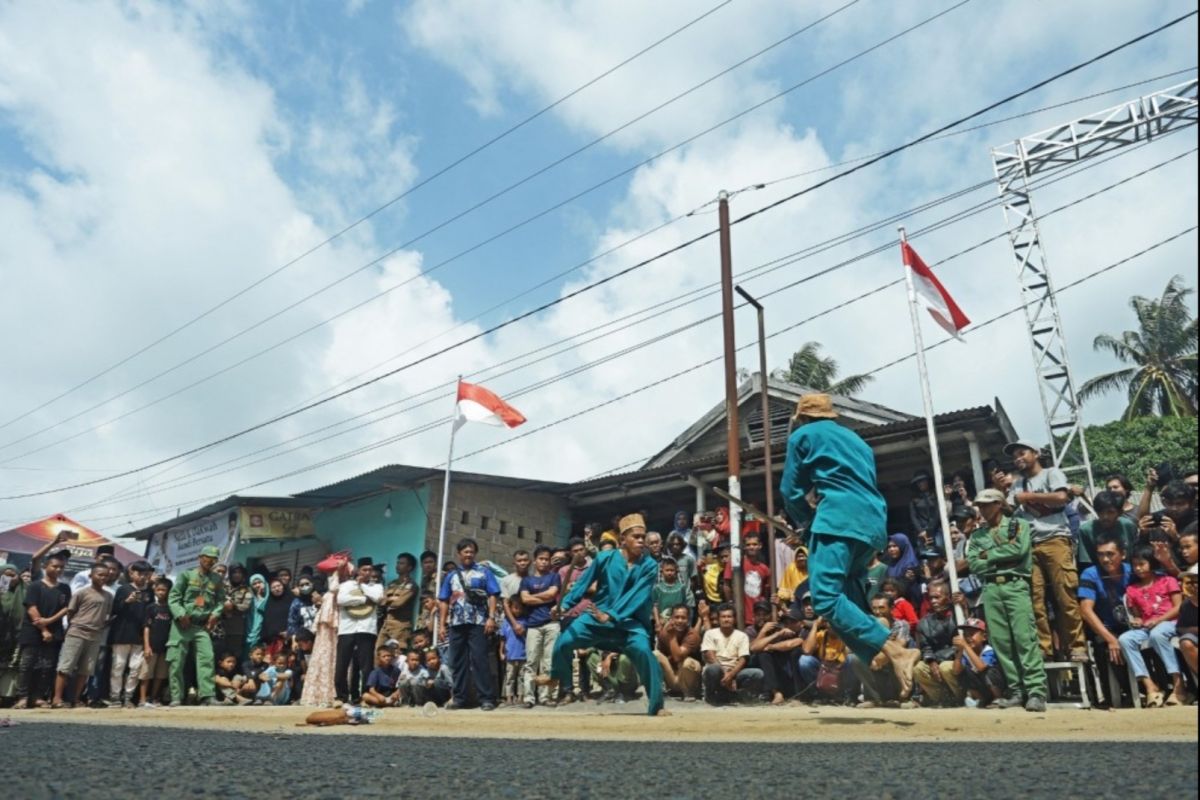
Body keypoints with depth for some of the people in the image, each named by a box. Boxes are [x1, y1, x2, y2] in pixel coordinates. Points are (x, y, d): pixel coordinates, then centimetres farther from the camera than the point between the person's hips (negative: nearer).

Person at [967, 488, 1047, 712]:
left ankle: (1036, 691, -11)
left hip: (1015, 585, -4)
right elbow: (973, 564, 6)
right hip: (990, 589, 4)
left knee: (1025, 637, -11)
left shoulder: (1019, 525, 10)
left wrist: (989, 554, 1)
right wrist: (1003, 558, -2)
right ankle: (1016, 691, 5)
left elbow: (1019, 549, -8)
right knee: (1000, 641, -1)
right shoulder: (977, 534, 18)